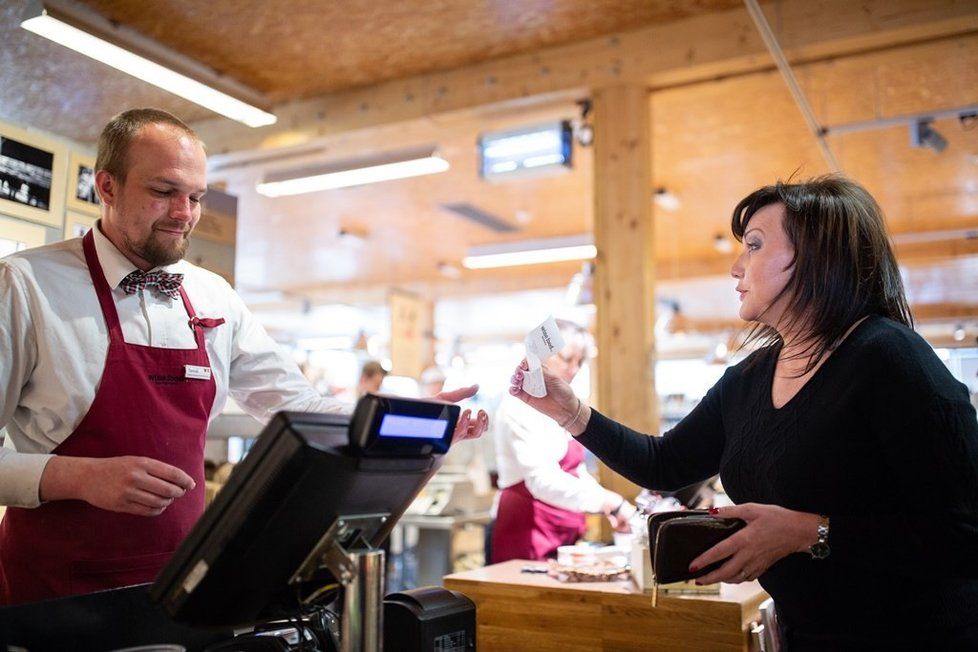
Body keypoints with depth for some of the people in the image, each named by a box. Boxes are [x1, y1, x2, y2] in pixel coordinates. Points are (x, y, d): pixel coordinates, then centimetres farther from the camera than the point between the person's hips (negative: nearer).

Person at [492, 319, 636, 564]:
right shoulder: (520, 405, -14)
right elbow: (542, 479, -26)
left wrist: (610, 508, 2)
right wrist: (610, 502, -30)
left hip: (564, 535, 8)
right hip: (528, 534, -8)